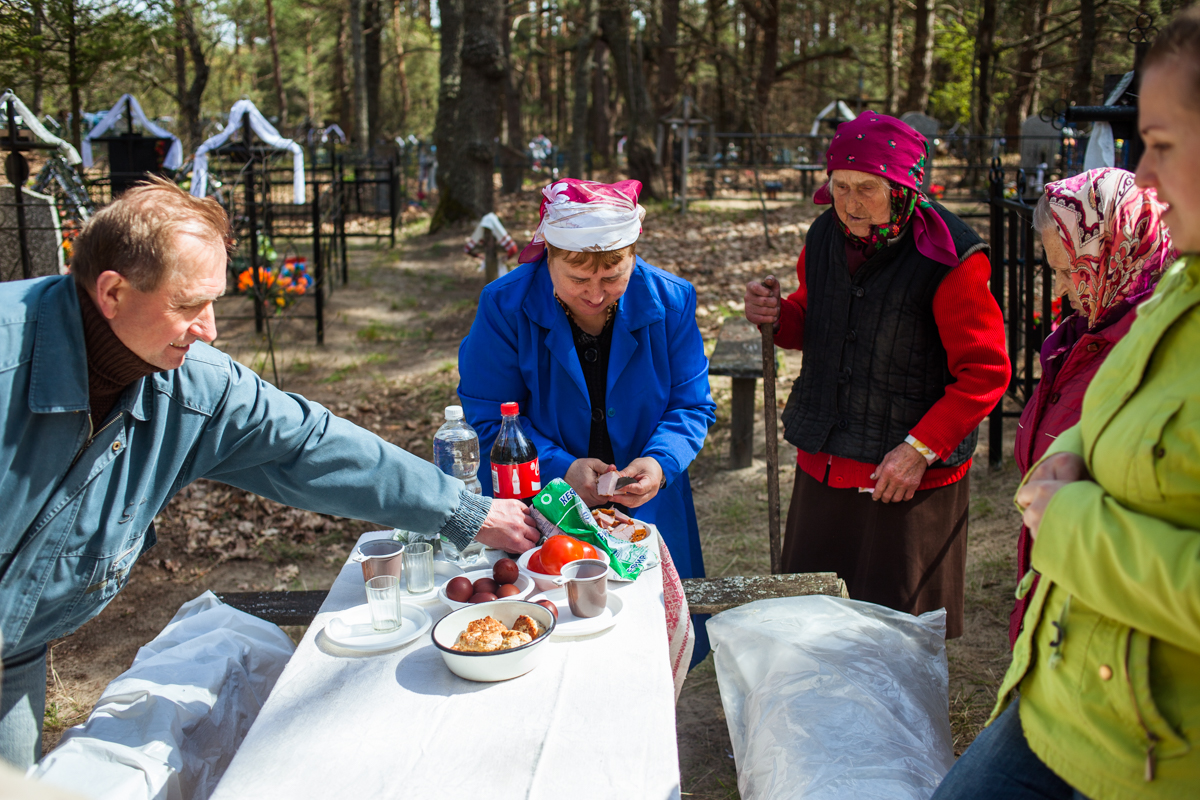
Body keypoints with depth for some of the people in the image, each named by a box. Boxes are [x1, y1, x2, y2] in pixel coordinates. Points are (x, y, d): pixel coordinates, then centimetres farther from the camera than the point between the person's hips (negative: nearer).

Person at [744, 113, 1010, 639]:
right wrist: (776, 316, -3)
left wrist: (920, 449, -19)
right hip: (823, 465, 6)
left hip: (911, 476, -5)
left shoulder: (948, 259, -16)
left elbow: (985, 373, -13)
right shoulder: (825, 238, 3)